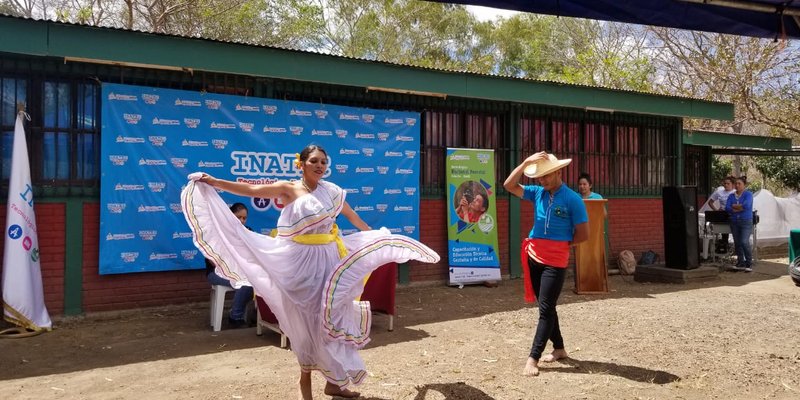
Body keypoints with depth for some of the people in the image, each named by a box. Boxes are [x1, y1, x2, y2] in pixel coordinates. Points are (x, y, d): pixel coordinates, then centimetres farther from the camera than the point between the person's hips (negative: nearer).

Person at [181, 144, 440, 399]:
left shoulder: (331, 190, 7)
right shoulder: (288, 189, -6)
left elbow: (351, 215, 19)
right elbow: (251, 190, -15)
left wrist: (374, 236, 28)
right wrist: (214, 182, -24)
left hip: (327, 260, 4)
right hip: (299, 261, -4)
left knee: (330, 317, 7)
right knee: (305, 319, 5)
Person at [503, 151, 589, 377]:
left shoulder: (572, 199, -8)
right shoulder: (537, 193, 6)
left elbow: (583, 234, -7)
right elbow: (509, 186, 1)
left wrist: (559, 245, 1)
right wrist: (526, 162, -6)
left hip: (555, 261, -6)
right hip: (533, 257, 6)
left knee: (546, 309, -6)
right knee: (545, 306, 15)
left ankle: (533, 358, -4)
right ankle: (559, 348, 30)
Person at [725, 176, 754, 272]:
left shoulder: (748, 194, -2)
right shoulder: (731, 196, 12)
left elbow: (746, 205, -19)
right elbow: (727, 208, -1)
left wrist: (734, 206, -6)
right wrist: (740, 209, -12)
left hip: (746, 222, -5)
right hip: (734, 222, 5)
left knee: (744, 242, -14)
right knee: (737, 243, 7)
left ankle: (749, 263, -2)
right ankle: (740, 263, 15)